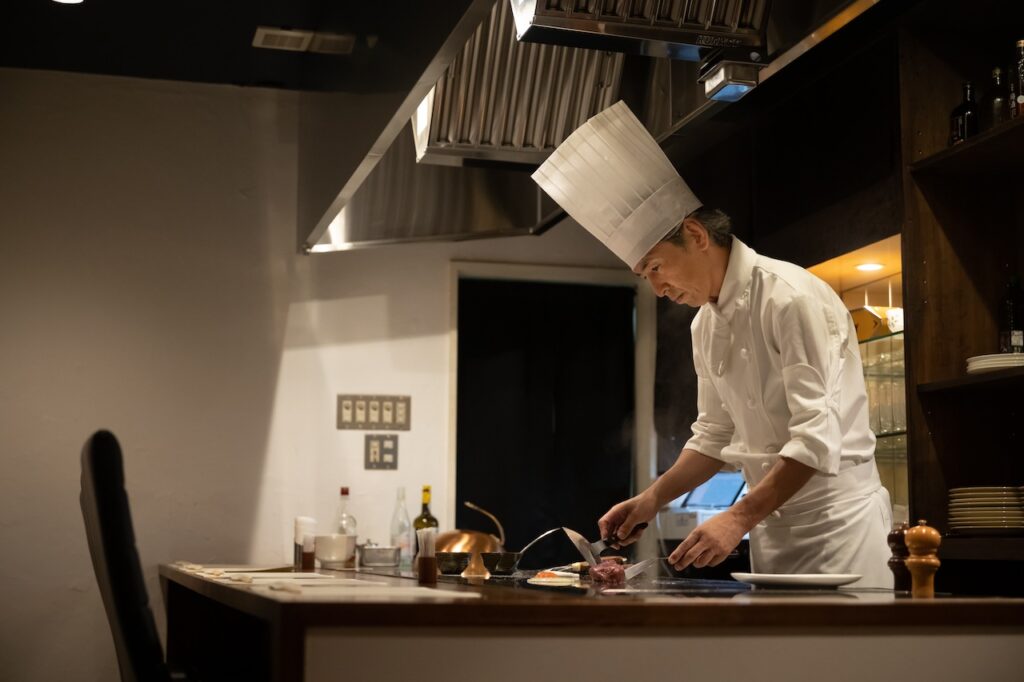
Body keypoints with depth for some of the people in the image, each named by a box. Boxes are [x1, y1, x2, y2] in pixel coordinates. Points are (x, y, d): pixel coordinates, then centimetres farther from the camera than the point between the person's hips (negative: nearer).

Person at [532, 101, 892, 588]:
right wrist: (651, 500, 6)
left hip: (836, 517, -7)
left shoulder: (791, 299, -17)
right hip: (771, 525, 7)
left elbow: (817, 438, -23)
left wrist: (739, 517, -26)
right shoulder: (706, 325, 9)